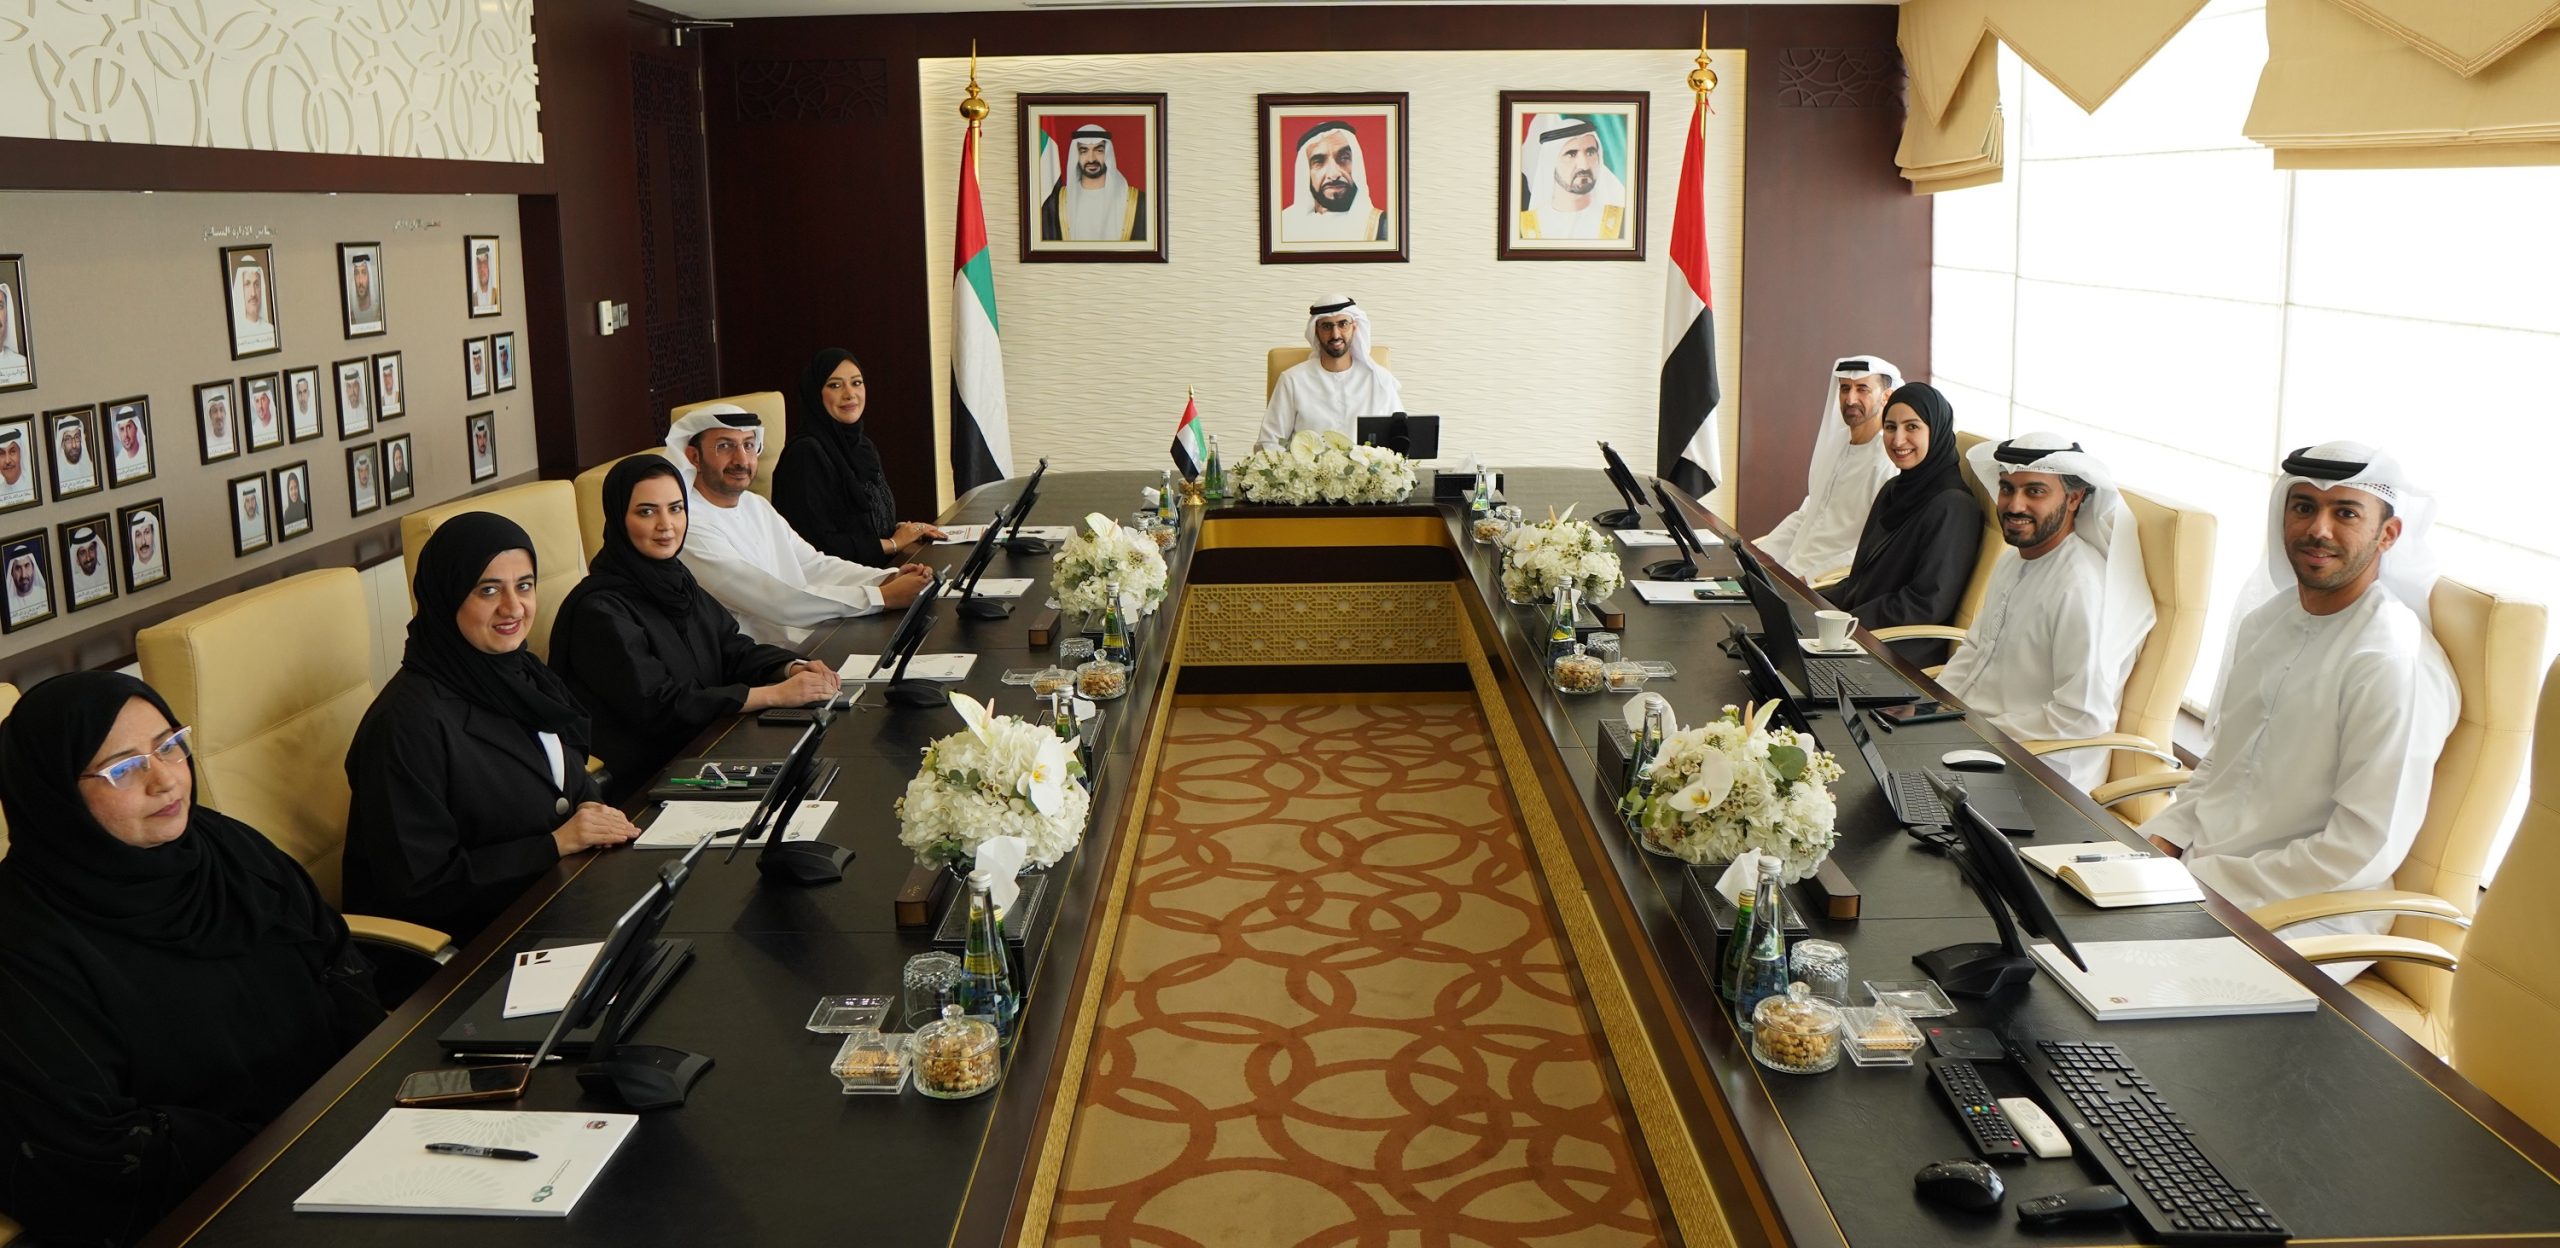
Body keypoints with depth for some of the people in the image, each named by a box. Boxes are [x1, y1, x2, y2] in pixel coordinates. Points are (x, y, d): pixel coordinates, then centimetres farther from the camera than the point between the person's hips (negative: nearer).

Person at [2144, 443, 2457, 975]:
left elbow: (2367, 851, -20)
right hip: (2196, 868, 8)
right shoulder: (2265, 621, 10)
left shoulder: (2395, 665, -17)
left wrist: (2203, 884, -20)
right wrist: (2162, 839, 1)